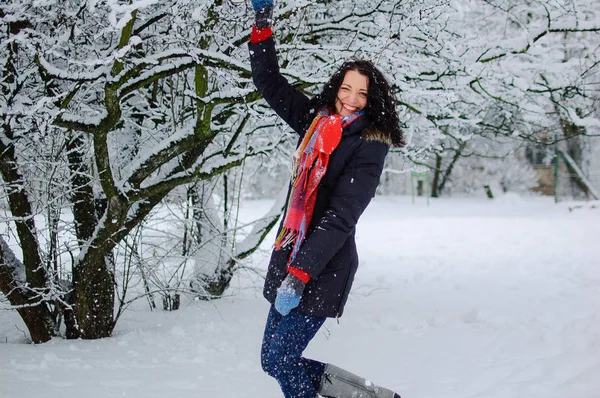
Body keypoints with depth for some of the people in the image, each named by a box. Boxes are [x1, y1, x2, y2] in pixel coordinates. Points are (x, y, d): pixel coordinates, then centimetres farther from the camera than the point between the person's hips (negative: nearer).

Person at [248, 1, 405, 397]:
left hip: (323, 270, -8)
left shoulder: (369, 145, -12)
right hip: (291, 261, 8)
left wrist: (299, 274, -27)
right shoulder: (317, 120, 7)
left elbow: (340, 218, -20)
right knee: (274, 360, 11)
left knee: (280, 360, -8)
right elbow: (270, 83, 18)